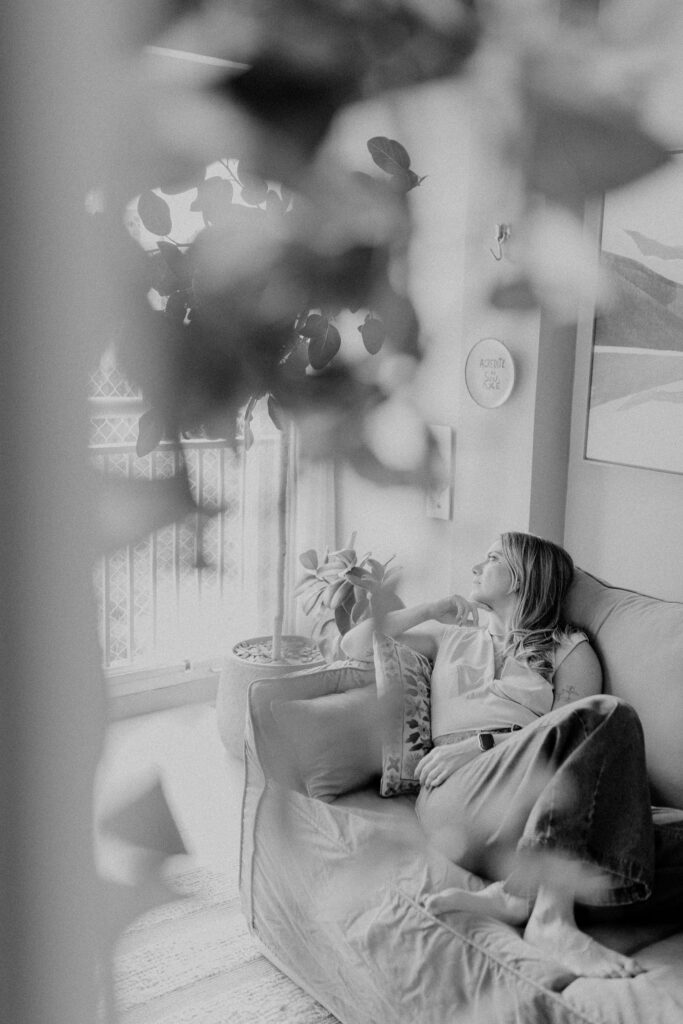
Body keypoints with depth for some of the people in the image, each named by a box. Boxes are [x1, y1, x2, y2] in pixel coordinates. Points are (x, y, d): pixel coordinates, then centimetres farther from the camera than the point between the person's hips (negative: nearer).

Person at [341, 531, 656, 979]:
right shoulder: (452, 636, 33)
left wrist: (463, 750, -8)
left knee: (609, 713, -33)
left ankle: (515, 891, -41)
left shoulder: (569, 649, 23)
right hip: (454, 787, -1)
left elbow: (566, 735, 5)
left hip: (528, 780, 1)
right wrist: (430, 610, 22)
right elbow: (355, 645, 31)